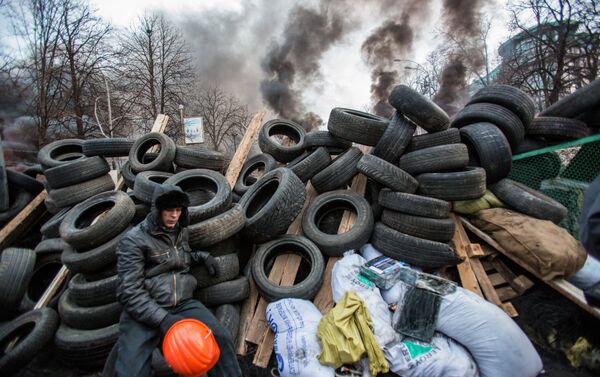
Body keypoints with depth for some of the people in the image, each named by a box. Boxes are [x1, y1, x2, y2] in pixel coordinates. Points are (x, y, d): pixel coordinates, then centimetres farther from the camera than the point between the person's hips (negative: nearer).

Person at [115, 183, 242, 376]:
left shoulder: (181, 231, 12)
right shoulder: (134, 240, -7)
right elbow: (130, 292, -14)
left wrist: (201, 256, 14)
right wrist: (162, 318, -25)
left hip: (183, 303, 4)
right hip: (145, 311, -4)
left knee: (219, 339, -19)